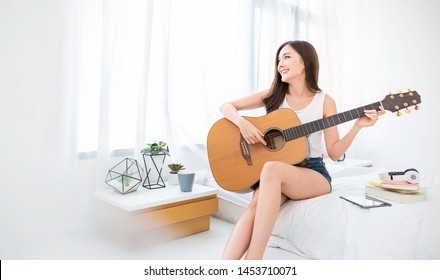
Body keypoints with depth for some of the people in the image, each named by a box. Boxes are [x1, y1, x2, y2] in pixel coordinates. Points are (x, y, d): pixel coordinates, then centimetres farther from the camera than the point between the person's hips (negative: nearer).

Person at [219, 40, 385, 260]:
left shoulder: (324, 102, 2)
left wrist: (358, 125, -11)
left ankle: (252, 258, -36)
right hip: (277, 176, 2)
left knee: (272, 169, -36)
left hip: (313, 173, -2)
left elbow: (334, 152, 2)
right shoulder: (273, 95, 7)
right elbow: (226, 107, 6)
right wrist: (242, 123, -14)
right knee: (257, 203, -34)